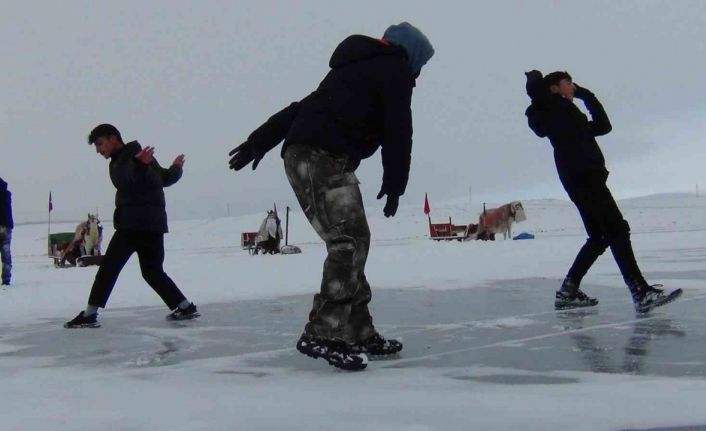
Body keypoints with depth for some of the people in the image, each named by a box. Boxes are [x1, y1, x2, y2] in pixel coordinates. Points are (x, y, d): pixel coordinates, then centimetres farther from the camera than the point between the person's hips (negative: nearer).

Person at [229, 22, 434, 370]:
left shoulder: (356, 69, 31)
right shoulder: (395, 69, 5)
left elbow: (303, 106, 27)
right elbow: (398, 132, -2)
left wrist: (259, 142, 25)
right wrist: (394, 185, 7)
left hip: (305, 156, 9)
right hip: (323, 158, -9)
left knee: (354, 240, 10)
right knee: (348, 242, -13)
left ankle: (357, 332, 12)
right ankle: (322, 334, -18)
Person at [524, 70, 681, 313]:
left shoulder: (568, 112, 30)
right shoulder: (551, 106, 4)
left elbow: (603, 126, 28)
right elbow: (534, 88, -16)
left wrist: (587, 95, 26)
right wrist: (535, 76, 7)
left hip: (586, 177, 10)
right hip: (581, 176, -10)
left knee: (599, 237, 11)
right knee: (617, 230, -17)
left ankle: (567, 292, 13)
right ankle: (641, 293, -24)